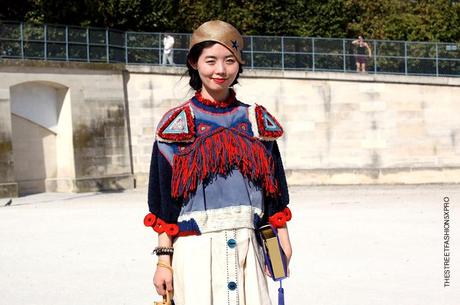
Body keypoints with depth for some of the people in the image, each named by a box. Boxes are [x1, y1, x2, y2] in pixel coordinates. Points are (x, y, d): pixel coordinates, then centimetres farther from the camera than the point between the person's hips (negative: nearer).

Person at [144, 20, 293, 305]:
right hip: (195, 249, -2)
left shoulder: (257, 121, 11)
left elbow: (274, 191, 14)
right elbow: (163, 201, 2)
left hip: (247, 247, 2)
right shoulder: (178, 125, 3)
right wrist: (164, 259, -3)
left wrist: (283, 243, 8)